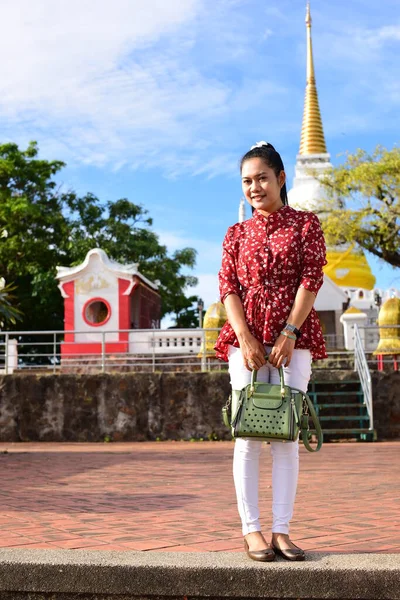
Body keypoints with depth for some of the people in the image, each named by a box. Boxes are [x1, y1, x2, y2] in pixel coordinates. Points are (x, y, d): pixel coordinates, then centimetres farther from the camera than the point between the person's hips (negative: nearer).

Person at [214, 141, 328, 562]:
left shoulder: (305, 224, 8)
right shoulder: (237, 234, 13)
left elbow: (311, 280, -1)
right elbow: (228, 287, 3)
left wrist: (289, 333, -12)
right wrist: (245, 338, -12)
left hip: (294, 339, -1)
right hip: (246, 339, 1)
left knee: (286, 436, 0)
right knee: (248, 435, -1)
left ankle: (281, 530, 6)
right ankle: (250, 529, 5)